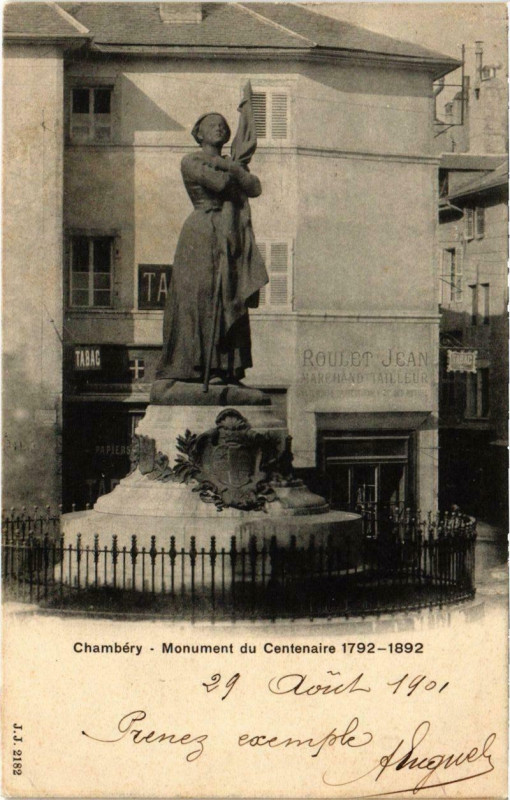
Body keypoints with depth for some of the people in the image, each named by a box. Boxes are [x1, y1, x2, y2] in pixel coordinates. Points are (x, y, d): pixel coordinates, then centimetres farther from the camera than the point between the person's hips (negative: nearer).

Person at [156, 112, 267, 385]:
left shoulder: (234, 163, 22)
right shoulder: (190, 162, 3)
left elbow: (255, 188, 4)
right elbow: (217, 182, -14)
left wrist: (229, 166, -5)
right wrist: (234, 170, 5)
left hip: (231, 240, 6)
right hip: (201, 237, -6)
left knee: (228, 300, -1)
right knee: (200, 298, -11)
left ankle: (225, 368, -1)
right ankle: (193, 366, -10)